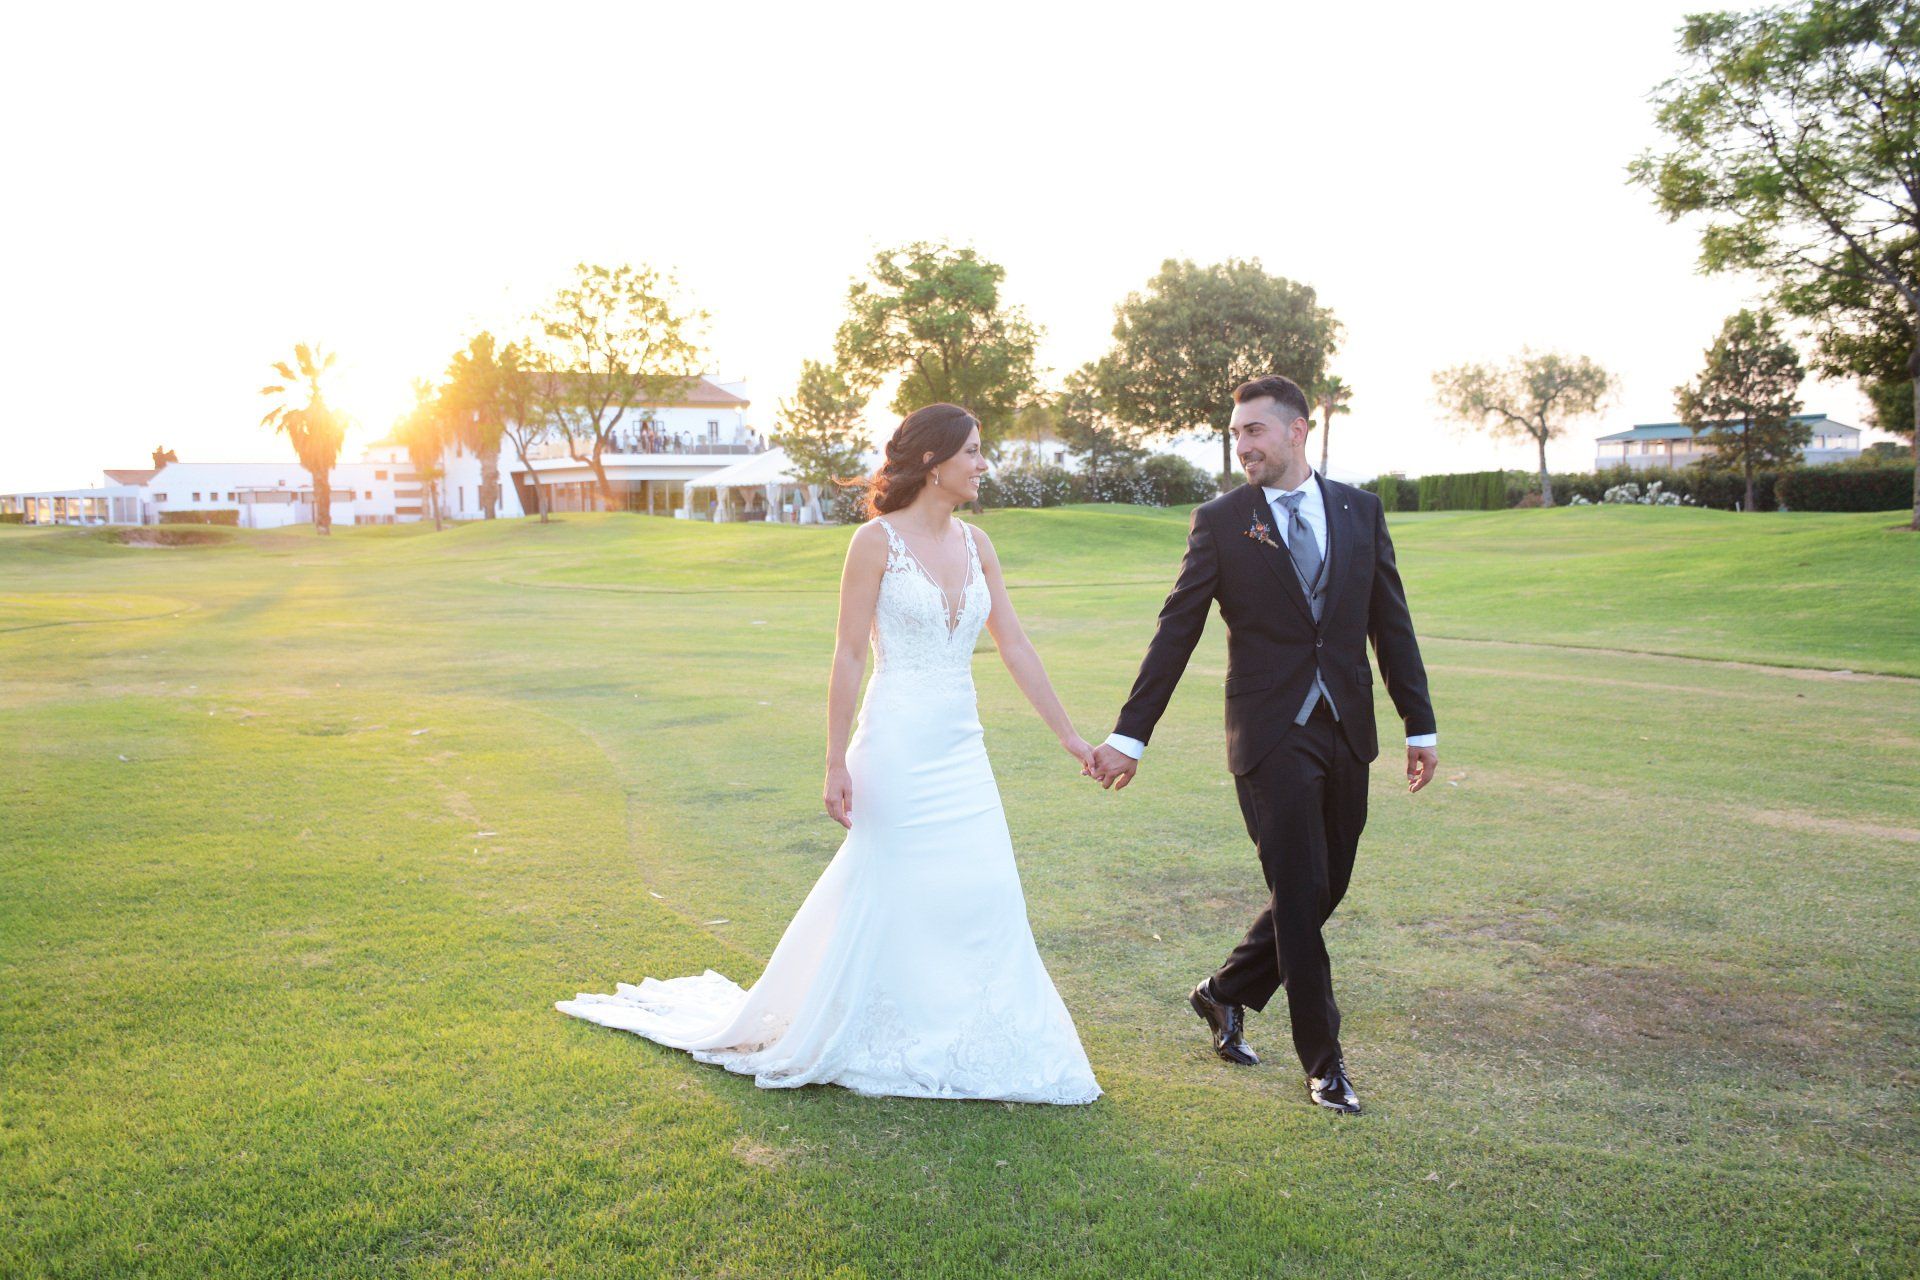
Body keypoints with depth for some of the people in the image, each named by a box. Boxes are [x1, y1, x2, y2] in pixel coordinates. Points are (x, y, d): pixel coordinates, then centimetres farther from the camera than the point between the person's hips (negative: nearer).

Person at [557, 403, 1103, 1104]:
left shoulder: (974, 544, 8)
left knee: (982, 897, 6)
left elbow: (1015, 647, 10)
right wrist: (836, 764, -12)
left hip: (961, 751, 6)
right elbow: (848, 657, -9)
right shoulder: (877, 540, -9)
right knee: (893, 895, 5)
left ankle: (961, 1039, 22)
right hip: (898, 749, -6)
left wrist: (1068, 735, 9)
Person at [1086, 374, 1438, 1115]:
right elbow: (1176, 633, -3)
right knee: (1301, 894, -2)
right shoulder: (1220, 521, -3)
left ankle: (1225, 994, 33)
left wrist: (1420, 724, 8)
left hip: (1346, 733, 4)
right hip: (1272, 739, -4)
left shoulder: (1360, 511, 7)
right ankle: (1322, 1060, 14)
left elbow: (1390, 622, 10)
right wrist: (1129, 734, -6)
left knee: (1326, 889, 12)